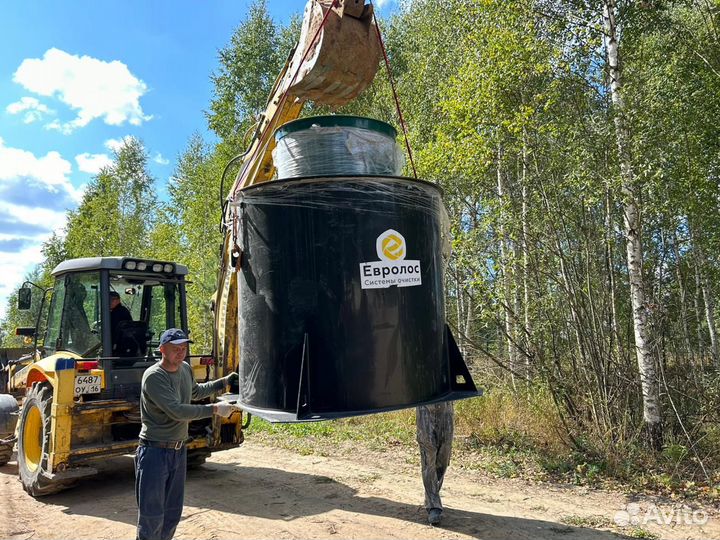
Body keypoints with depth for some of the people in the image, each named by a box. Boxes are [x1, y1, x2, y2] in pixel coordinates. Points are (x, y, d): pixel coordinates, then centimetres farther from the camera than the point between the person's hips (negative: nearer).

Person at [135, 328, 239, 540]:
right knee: (152, 516, 1)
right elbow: (177, 411, -28)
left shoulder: (186, 369, 4)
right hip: (155, 452, -7)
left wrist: (223, 382, 19)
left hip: (179, 450, 8)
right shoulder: (153, 376, -20)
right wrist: (214, 409, -26)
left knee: (173, 514, 18)